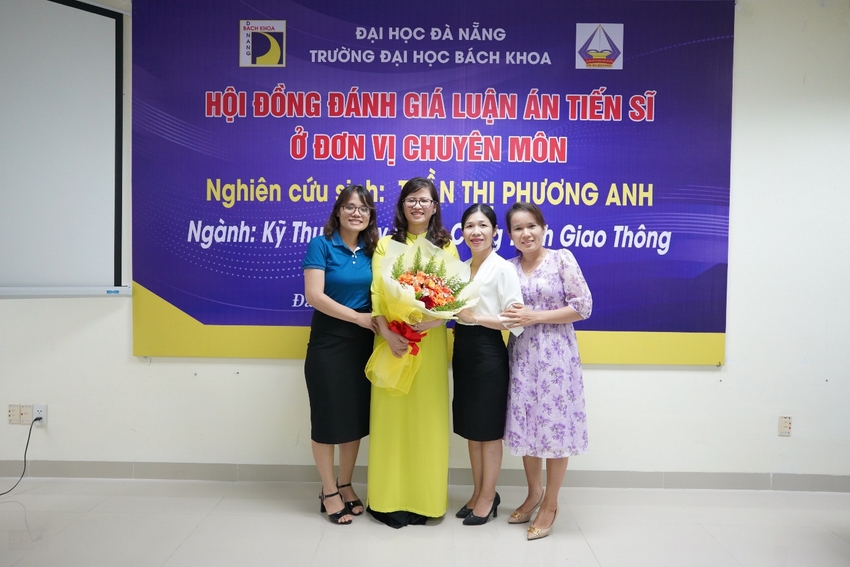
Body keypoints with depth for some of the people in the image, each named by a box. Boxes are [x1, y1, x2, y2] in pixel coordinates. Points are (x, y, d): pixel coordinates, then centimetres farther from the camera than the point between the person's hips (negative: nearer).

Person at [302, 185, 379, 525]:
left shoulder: (371, 250, 6)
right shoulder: (321, 245, -8)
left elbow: (378, 294, 11)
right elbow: (314, 295, -17)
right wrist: (358, 317, -20)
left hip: (363, 341, 5)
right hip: (328, 340, -5)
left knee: (356, 416, 12)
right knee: (328, 416, 4)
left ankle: (345, 485, 29)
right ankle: (329, 492, 20)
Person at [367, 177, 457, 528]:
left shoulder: (446, 246, 10)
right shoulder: (385, 244, 10)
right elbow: (376, 293, -1)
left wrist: (435, 318, -19)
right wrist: (387, 333, -16)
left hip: (430, 340, 0)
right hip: (392, 339, 0)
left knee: (427, 417, 3)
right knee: (391, 416, 3)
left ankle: (425, 497, 16)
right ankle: (390, 498, 14)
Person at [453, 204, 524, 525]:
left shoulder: (503, 269, -10)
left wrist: (477, 318, -21)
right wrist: (458, 325, 1)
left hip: (488, 353, -7)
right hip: (463, 351, 7)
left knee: (488, 429, 4)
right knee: (469, 427, 14)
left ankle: (487, 498, 20)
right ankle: (478, 493, 29)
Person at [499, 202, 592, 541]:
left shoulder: (562, 259, -5)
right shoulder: (509, 267, 7)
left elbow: (583, 307, -10)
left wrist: (535, 316, -14)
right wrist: (510, 317, -10)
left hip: (555, 354, -4)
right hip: (521, 355, 4)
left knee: (554, 425, 2)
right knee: (525, 424, 11)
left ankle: (550, 504, 19)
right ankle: (534, 493, 32)